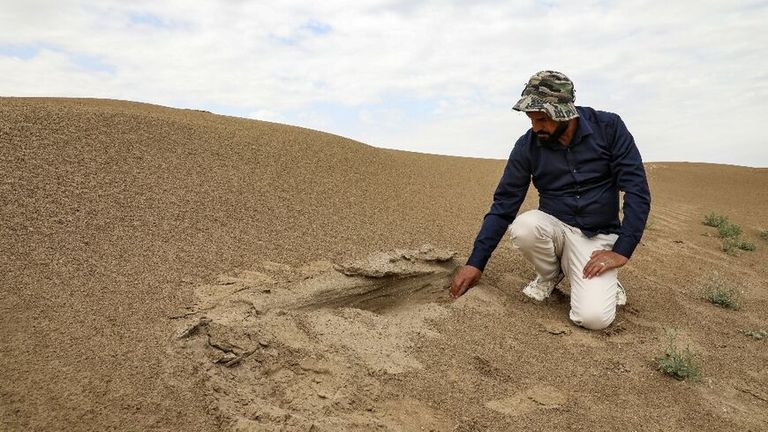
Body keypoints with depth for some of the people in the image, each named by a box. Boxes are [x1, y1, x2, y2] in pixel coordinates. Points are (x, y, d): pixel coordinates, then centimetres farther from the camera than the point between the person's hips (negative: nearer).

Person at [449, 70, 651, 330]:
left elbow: (637, 189, -10)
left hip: (598, 236, -2)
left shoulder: (609, 128, -10)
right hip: (554, 227, 3)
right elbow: (503, 204, -6)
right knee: (523, 227, -33)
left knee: (593, 317, -25)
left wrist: (621, 251, -18)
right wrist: (476, 263, -11)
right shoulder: (527, 145, -7)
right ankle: (549, 275, 0)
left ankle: (603, 281, 11)